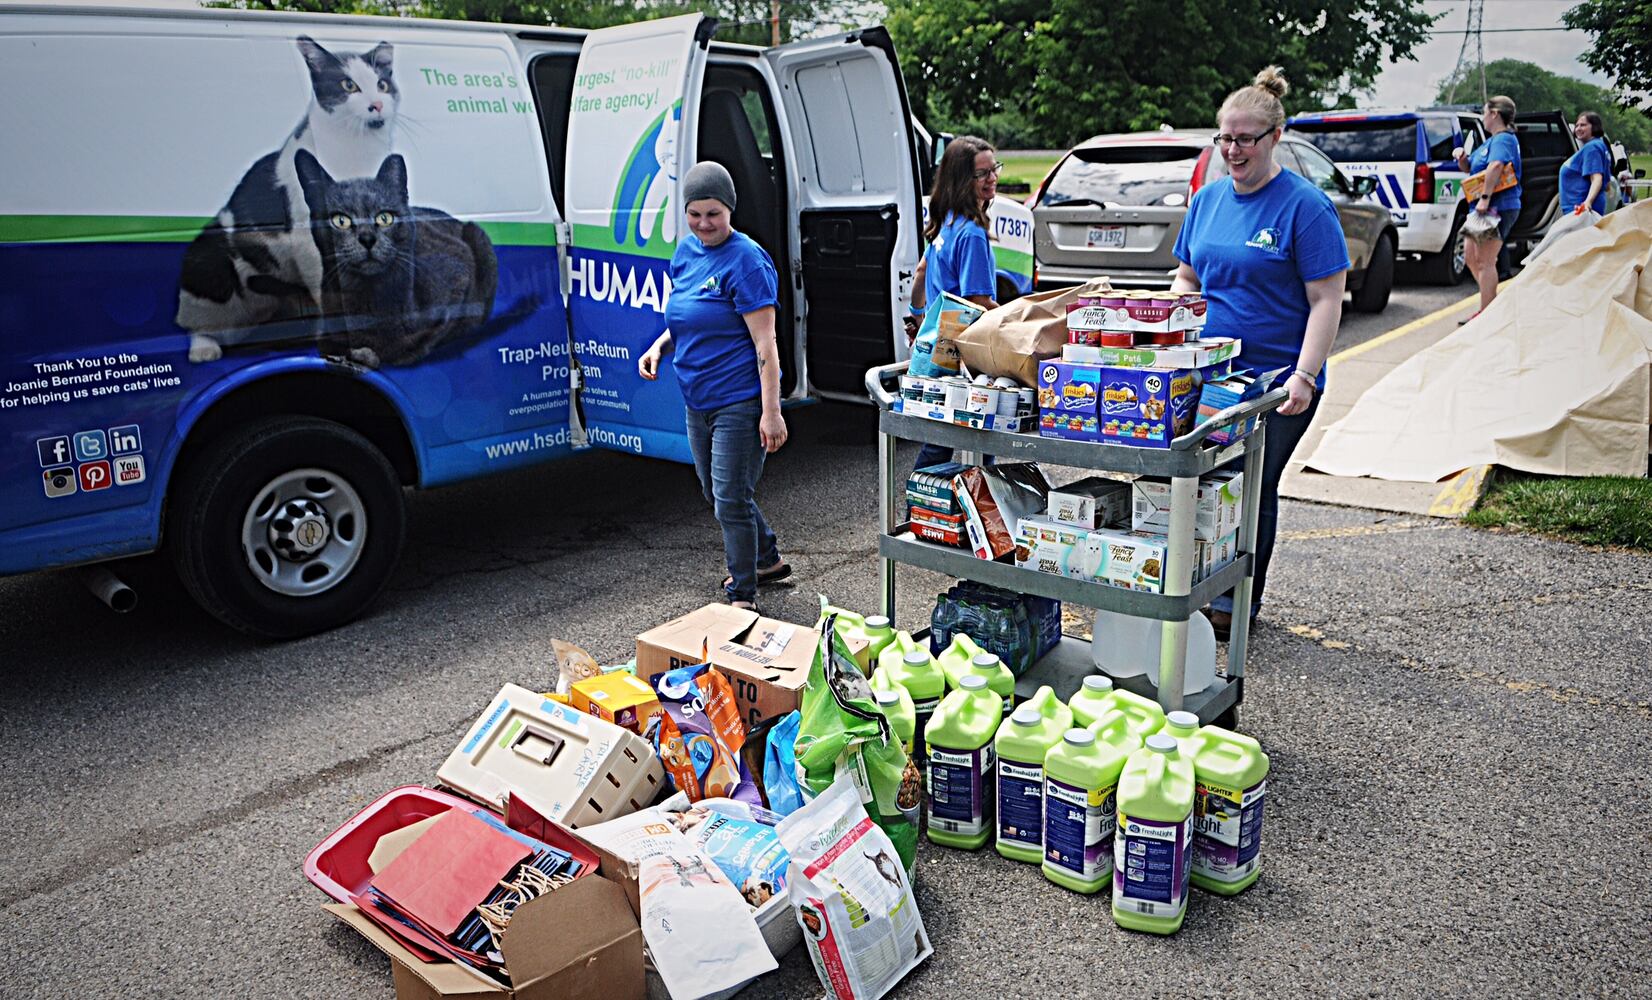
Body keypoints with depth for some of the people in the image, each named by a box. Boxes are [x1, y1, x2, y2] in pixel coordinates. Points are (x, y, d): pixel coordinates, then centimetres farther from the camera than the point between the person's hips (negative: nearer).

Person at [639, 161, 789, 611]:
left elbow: (765, 343, -19)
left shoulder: (746, 260, -16)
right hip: (698, 400, 9)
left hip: (739, 401, -9)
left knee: (731, 499, -3)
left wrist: (771, 412, -23)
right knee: (716, 492, 21)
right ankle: (769, 561, 41)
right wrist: (660, 345, 3)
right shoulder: (686, 250, 8)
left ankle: (743, 596, 13)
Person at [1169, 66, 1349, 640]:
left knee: (1251, 490, 4)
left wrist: (1304, 376, -20)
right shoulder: (1208, 199, 10)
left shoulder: (1305, 206, -8)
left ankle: (1237, 602, 19)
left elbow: (1326, 300, -10)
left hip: (1274, 380, -5)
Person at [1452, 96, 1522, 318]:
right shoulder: (1492, 141, 20)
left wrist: (1485, 197, -36)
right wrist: (1462, 157, 6)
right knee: (1470, 257, 18)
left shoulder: (1503, 139, -13)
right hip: (1487, 208, 11)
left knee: (1484, 262, -8)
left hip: (1498, 208, -11)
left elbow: (1496, 166, -32)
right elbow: (1470, 168, 27)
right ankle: (1493, 304, 25)